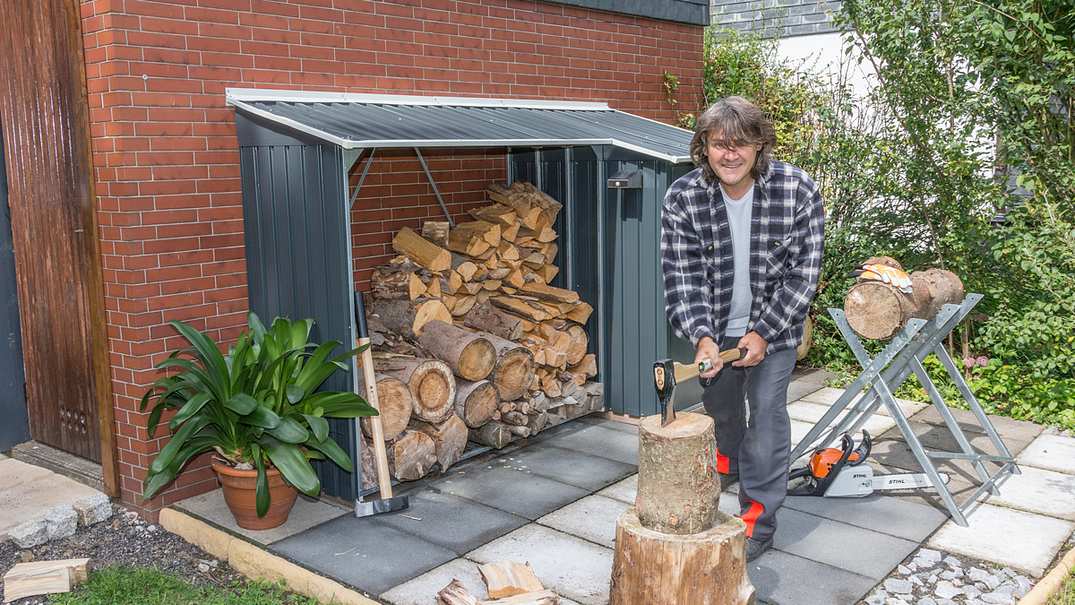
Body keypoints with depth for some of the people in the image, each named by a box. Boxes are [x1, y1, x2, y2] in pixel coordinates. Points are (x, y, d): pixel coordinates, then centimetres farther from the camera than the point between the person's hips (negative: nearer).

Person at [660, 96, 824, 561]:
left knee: (766, 408, -6)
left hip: (773, 325, -2)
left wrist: (763, 333, -20)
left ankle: (759, 515, 7)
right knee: (719, 401, 20)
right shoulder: (682, 197, -19)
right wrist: (702, 337, -30)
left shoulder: (797, 191, -21)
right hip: (715, 325, 3)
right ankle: (728, 462, 52)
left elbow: (802, 273, -16)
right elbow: (682, 275, -18)